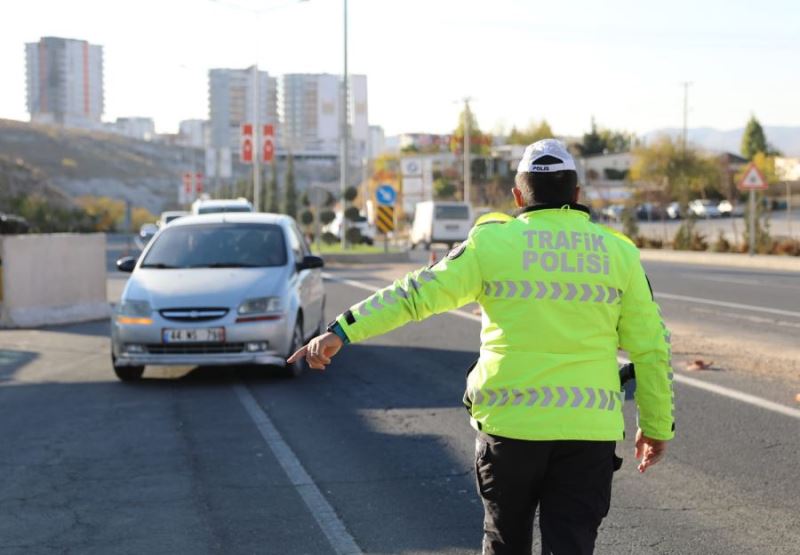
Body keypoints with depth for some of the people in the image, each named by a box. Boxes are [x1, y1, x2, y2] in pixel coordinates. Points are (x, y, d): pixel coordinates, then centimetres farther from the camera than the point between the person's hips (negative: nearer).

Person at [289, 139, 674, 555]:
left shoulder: (493, 243, -2)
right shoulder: (618, 252, 5)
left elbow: (417, 293, -9)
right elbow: (651, 346, 5)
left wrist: (342, 330, -8)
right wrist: (658, 424, 15)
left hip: (511, 423, -1)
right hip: (589, 429, 1)